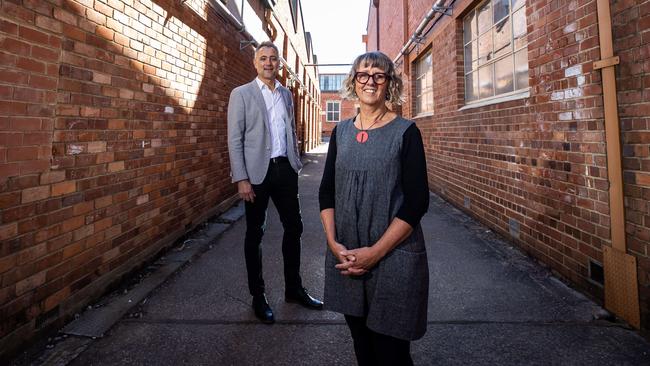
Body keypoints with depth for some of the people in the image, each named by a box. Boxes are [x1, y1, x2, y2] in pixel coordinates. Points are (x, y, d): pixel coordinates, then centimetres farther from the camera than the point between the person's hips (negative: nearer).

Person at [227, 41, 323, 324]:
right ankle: (258, 296, 20)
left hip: (285, 169, 5)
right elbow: (234, 139, -7)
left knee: (293, 227, 10)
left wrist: (296, 163, 11)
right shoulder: (241, 94, -1)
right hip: (257, 172, -5)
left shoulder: (286, 94, 14)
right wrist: (241, 179, -13)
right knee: (255, 234, 6)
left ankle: (294, 288, 27)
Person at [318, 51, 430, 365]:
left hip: (394, 257, -3)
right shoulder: (341, 132, 6)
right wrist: (334, 243, -6)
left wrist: (375, 252, -16)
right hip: (346, 257, 4)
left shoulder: (405, 132, -6)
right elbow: (327, 191, 7)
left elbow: (417, 202, -12)